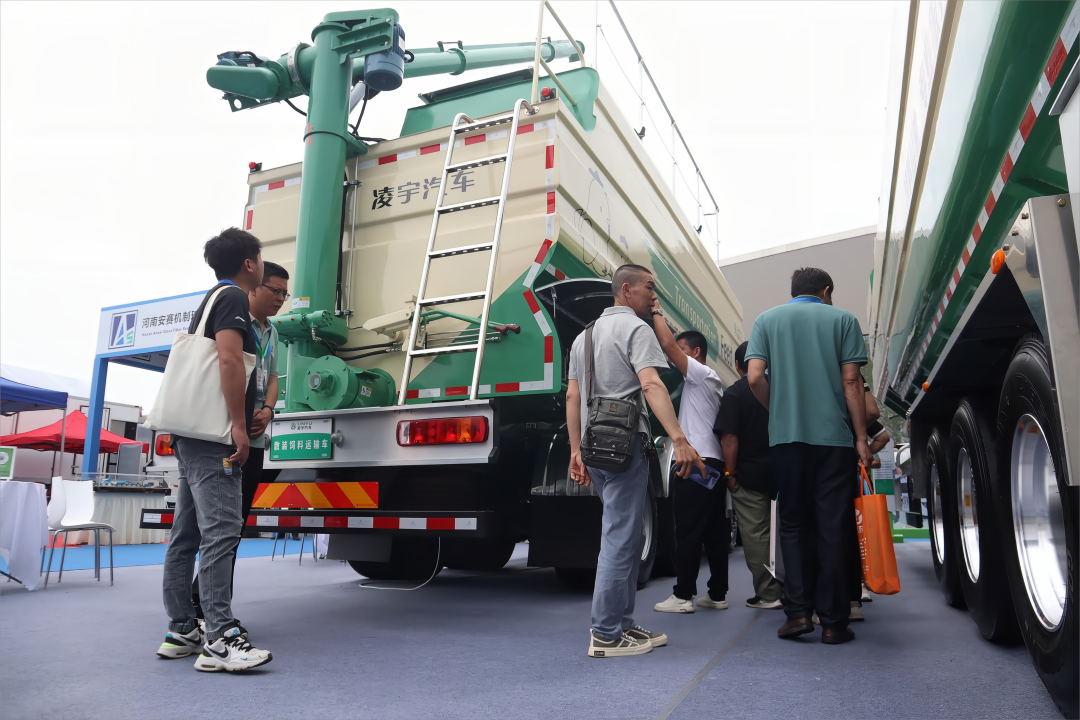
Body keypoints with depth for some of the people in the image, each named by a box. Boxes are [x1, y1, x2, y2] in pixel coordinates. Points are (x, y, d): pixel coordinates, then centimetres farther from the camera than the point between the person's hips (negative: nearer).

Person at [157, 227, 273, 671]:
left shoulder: (210, 301, 25)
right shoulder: (233, 297, -5)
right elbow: (229, 359, -19)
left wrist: (248, 411, 31)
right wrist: (240, 426, -21)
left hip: (192, 437, 11)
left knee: (187, 535, 9)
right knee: (220, 531, -14)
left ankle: (181, 632, 15)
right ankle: (220, 639, -15)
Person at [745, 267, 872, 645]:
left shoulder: (767, 319, 9)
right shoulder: (842, 319, 6)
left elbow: (755, 377, -2)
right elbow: (851, 381, -1)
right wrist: (861, 438, 2)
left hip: (786, 436, 1)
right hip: (835, 436, -1)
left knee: (793, 524, 11)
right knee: (833, 527, 4)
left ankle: (798, 611, 4)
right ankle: (833, 621, 8)